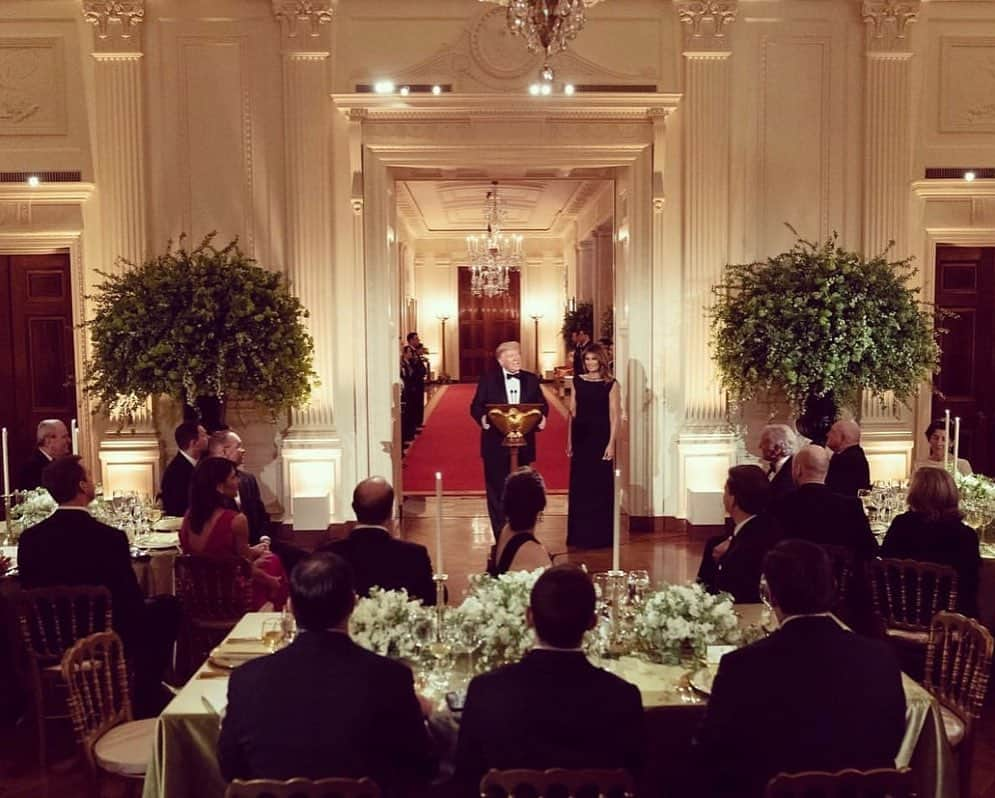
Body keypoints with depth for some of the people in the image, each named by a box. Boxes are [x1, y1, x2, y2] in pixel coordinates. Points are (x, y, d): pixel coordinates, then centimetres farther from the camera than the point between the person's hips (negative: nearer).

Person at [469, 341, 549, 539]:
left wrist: (542, 417, -15)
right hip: (495, 443, -2)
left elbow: (542, 404, 7)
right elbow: (476, 406, -3)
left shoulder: (531, 380, 7)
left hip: (524, 442, 2)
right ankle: (500, 536, 12)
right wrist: (482, 418, -24)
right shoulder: (488, 380, -1)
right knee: (497, 489, 3)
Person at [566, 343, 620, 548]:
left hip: (600, 438, -3)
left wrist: (611, 443, -12)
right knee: (579, 486, 8)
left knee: (600, 486, 3)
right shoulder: (578, 381, 7)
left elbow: (614, 416, -6)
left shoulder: (610, 384, -3)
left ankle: (600, 535, 13)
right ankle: (580, 535, 18)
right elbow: (572, 413, 9)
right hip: (581, 438, 3)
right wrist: (569, 441, 6)